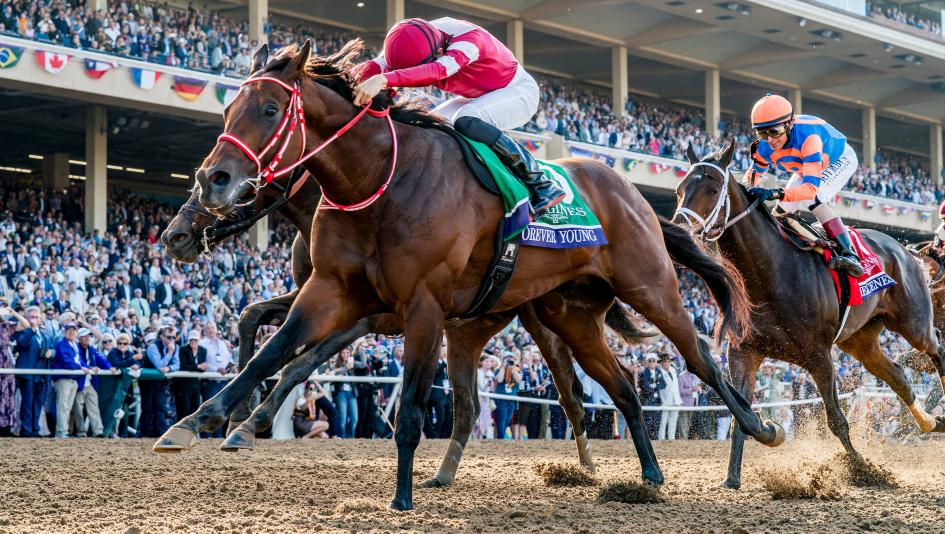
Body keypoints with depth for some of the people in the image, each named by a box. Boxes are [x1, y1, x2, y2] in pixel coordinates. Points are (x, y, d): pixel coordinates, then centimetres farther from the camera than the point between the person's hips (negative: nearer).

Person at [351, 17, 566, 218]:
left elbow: (438, 70, -55)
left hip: (519, 92, -8)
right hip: (478, 99, 8)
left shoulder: (469, 40, -36)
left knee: (466, 122, -34)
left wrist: (384, 80, -69)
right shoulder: (417, 41, -15)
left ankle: (541, 184, -28)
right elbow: (376, 65, -26)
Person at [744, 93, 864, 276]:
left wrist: (775, 193, -64)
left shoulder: (808, 137, -45)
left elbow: (811, 187, -52)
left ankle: (849, 253, -36)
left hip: (841, 160, -7)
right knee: (782, 210, -1)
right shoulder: (766, 147, -25)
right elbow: (753, 176, -8)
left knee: (812, 199, -31)